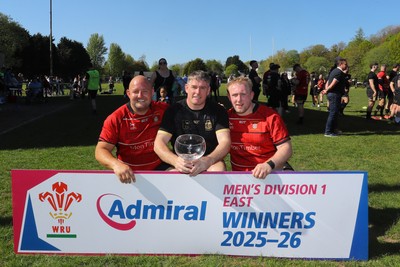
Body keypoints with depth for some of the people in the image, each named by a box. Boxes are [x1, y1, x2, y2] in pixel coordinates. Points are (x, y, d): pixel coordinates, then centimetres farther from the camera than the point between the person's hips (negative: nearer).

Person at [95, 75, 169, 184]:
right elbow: (101, 150, -11)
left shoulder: (163, 110, -2)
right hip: (130, 174, -1)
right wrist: (116, 165, -34)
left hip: (159, 168, 1)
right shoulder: (116, 119, -8)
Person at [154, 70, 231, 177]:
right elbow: (159, 143, -8)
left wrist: (207, 160, -32)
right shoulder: (174, 111, 0)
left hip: (211, 162, 0)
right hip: (183, 163, 0)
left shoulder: (218, 111, 2)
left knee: (218, 170, -34)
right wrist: (175, 160, -30)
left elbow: (225, 142, -10)